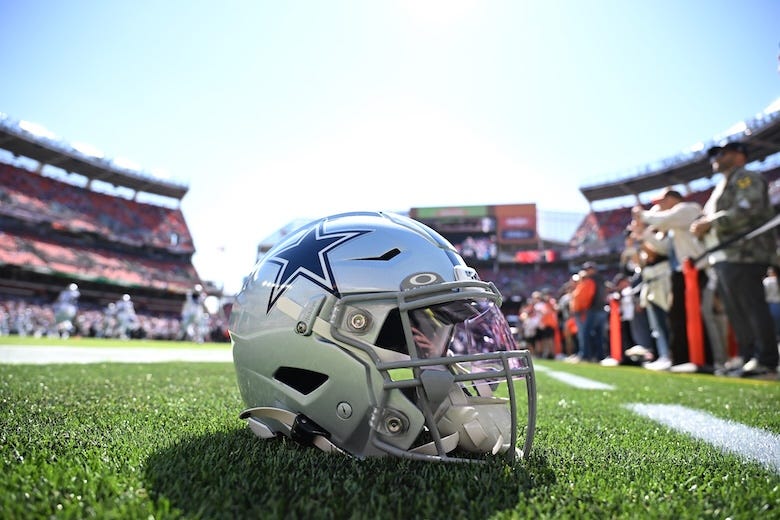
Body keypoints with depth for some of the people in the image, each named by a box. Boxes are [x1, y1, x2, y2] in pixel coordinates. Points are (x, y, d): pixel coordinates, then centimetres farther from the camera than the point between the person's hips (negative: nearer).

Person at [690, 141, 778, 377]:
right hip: (724, 257, 10)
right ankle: (748, 357, 13)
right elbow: (714, 220, 28)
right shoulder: (722, 186, 29)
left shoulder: (747, 178, 0)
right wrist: (702, 227, 8)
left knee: (752, 307, -10)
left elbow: (746, 211, -17)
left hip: (743, 253, -10)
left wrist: (710, 223, -15)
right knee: (736, 311, 8)